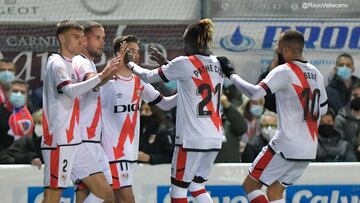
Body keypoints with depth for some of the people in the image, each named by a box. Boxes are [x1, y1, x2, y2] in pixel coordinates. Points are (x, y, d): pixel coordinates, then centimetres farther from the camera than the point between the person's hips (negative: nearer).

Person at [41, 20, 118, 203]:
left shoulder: (71, 64, 20)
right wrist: (101, 76, -34)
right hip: (58, 143, -9)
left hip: (76, 143, 9)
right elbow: (71, 90, -27)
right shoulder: (57, 64, -9)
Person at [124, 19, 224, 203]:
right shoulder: (217, 65, 8)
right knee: (197, 186, 18)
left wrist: (130, 64, 18)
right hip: (215, 137, 7)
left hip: (192, 138, -7)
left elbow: (149, 77, 1)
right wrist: (166, 63, 29)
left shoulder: (184, 63, -10)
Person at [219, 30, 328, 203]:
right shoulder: (316, 74, 11)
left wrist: (231, 74, -10)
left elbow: (255, 93, -21)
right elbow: (322, 109, 22)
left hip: (286, 147, -8)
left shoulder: (284, 72, -12)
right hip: (310, 149, 8)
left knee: (250, 184, 3)